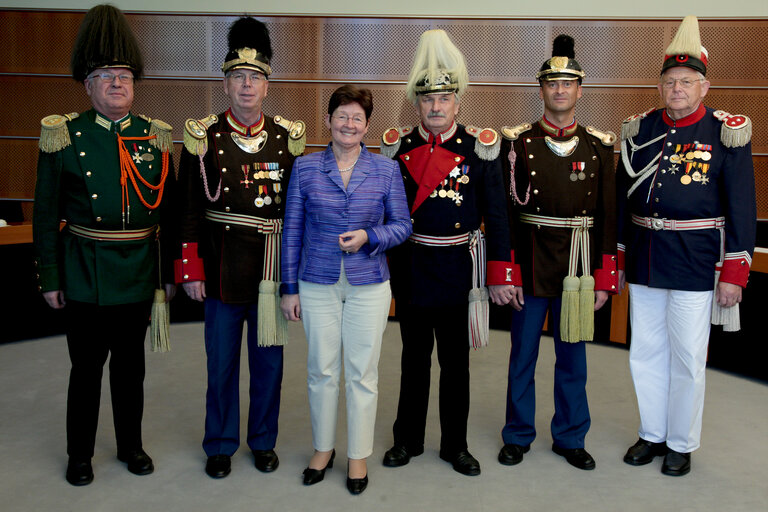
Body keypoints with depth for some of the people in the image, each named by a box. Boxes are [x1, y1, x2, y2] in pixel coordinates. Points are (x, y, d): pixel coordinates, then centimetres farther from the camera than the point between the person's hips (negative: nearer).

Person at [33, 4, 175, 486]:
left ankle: (131, 445, 33)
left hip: (139, 275, 2)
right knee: (86, 367, 9)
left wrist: (171, 273, 5)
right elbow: (46, 214, -2)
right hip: (85, 277, -2)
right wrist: (50, 278, -3)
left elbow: (169, 212, 6)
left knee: (131, 365, 15)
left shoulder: (156, 137, 3)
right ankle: (80, 454, 28)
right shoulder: (66, 136, -4)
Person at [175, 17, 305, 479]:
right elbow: (190, 208, -2)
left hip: (274, 267, 1)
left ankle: (264, 441, 30)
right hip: (222, 268, -1)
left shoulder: (288, 137, 2)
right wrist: (191, 270, -5)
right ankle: (221, 445, 28)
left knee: (269, 360, 12)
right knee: (222, 361, 10)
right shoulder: (204, 137, -2)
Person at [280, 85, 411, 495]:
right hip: (317, 284, 1)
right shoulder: (305, 168, 2)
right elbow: (292, 230, 4)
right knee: (321, 370, 9)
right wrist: (289, 287, 3)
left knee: (362, 372, 6)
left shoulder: (386, 169, 1)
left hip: (368, 285, 0)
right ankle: (323, 448, 30)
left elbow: (402, 225, 5)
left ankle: (358, 456, 23)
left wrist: (369, 237, -15)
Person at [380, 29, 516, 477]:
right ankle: (409, 440, 29)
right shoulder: (398, 146, 2)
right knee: (414, 357, 14)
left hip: (458, 268, -1)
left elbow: (497, 217, -2)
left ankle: (455, 444, 25)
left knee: (456, 360, 10)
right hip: (410, 268, 1)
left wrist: (500, 276, -5)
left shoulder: (480, 147, -3)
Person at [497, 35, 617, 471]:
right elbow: (504, 213, -3)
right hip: (530, 267, -1)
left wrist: (604, 280, 0)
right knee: (523, 355, 10)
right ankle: (519, 435, 27)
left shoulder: (599, 146, 4)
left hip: (578, 268, 2)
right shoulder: (518, 142, -2)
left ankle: (571, 437, 29)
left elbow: (608, 217, 4)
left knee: (573, 357, 12)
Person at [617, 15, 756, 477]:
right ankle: (652, 434, 30)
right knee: (646, 353, 13)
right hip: (644, 261, 4)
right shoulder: (640, 130, 6)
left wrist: (734, 274, -8)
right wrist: (615, 260, 10)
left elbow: (742, 209, -5)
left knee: (688, 359, 6)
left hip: (696, 265, -4)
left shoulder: (726, 133, -4)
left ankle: (682, 443, 24)